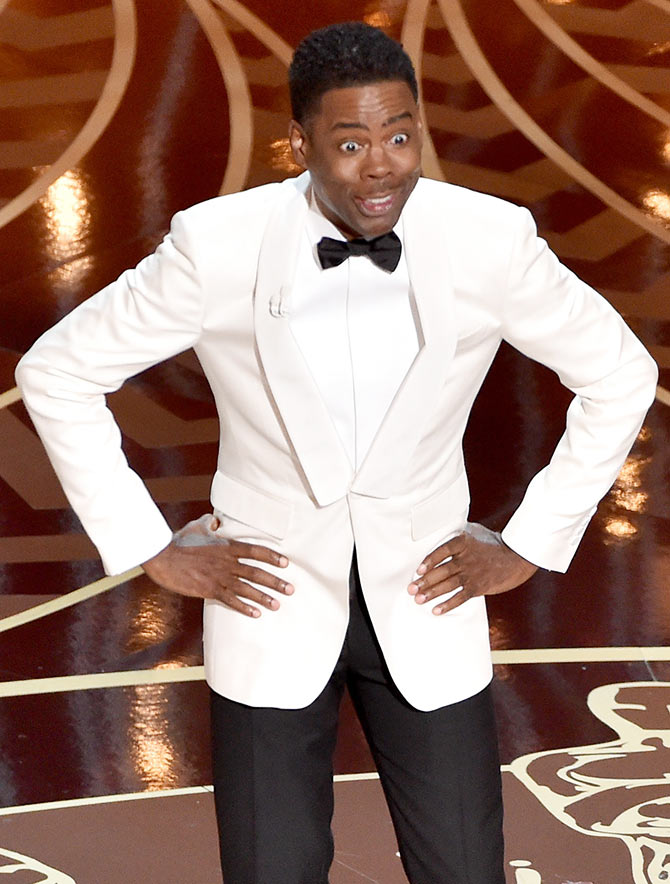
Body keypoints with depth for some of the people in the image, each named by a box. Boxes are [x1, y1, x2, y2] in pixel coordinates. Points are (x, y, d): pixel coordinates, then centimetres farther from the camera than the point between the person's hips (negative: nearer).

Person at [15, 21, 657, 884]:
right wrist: (152, 550, -5)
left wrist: (529, 545, 1)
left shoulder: (492, 240, -13)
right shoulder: (216, 246, -15)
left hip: (424, 601, 1)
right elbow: (56, 373, -4)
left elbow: (621, 375, 2)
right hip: (273, 601, -1)